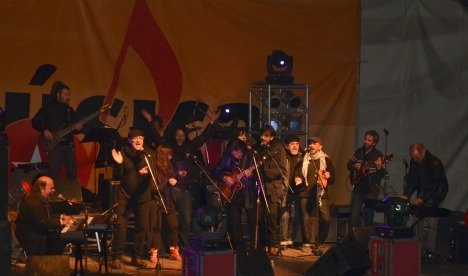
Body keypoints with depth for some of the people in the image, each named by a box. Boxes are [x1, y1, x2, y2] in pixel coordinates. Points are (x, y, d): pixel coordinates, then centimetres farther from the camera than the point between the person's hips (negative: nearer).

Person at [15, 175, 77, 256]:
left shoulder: (41, 198, 8)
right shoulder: (33, 201, -23)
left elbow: (48, 216, 19)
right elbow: (41, 223, -28)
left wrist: (61, 217, 4)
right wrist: (61, 222, -24)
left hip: (40, 232, 10)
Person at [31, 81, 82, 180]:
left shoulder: (69, 110, 16)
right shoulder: (48, 108, -1)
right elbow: (35, 122, -1)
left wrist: (77, 128, -2)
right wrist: (45, 130, -15)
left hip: (69, 145, 5)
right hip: (55, 145, -5)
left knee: (72, 173, 4)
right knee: (54, 174, -6)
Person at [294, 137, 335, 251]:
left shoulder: (326, 160, 11)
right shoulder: (303, 160, 13)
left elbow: (332, 179, 12)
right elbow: (297, 173, 15)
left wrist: (328, 176, -11)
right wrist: (297, 179, -7)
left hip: (321, 194, -1)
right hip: (305, 194, 1)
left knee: (325, 219, -9)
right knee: (306, 219, -3)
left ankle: (320, 241, 10)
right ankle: (308, 242, 9)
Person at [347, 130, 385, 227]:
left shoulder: (378, 155, -6)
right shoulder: (359, 152, 7)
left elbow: (382, 175, -9)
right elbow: (349, 164, 19)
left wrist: (379, 168, -30)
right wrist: (354, 166, -3)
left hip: (371, 190, -3)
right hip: (358, 188, 3)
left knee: (368, 218, 2)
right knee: (354, 217, -1)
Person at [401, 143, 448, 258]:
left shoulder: (435, 163, -21)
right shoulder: (414, 162, -1)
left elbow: (434, 185, -23)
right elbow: (412, 180, 2)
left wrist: (422, 198, -29)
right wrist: (406, 195, -13)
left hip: (435, 195, -6)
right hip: (422, 194, 6)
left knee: (431, 223, -12)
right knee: (420, 221, -2)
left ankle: (430, 252, -8)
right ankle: (420, 250, 1)